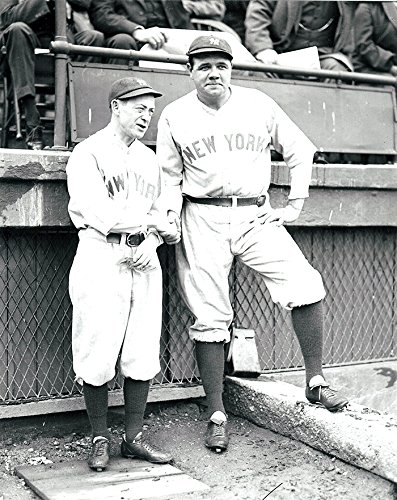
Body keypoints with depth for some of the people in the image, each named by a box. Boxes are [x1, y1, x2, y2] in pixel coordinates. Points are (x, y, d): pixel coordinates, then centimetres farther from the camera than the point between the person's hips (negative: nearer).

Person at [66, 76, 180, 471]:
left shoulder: (149, 158, 19)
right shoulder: (87, 153, -1)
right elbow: (100, 213, -12)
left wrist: (151, 242, -4)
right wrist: (156, 223, -6)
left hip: (144, 259, 6)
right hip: (101, 256, -6)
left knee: (143, 353, 4)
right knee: (98, 354, -3)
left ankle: (133, 438, 15)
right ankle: (99, 440, 11)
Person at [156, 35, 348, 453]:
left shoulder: (258, 104, 6)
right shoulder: (174, 115, 6)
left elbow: (300, 151, 14)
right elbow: (169, 175, 11)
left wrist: (294, 206, 6)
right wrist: (171, 219, -3)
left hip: (256, 217, 1)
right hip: (202, 221, -1)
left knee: (306, 287, -17)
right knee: (209, 319, -1)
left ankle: (315, 382, 1)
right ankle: (216, 416, 11)